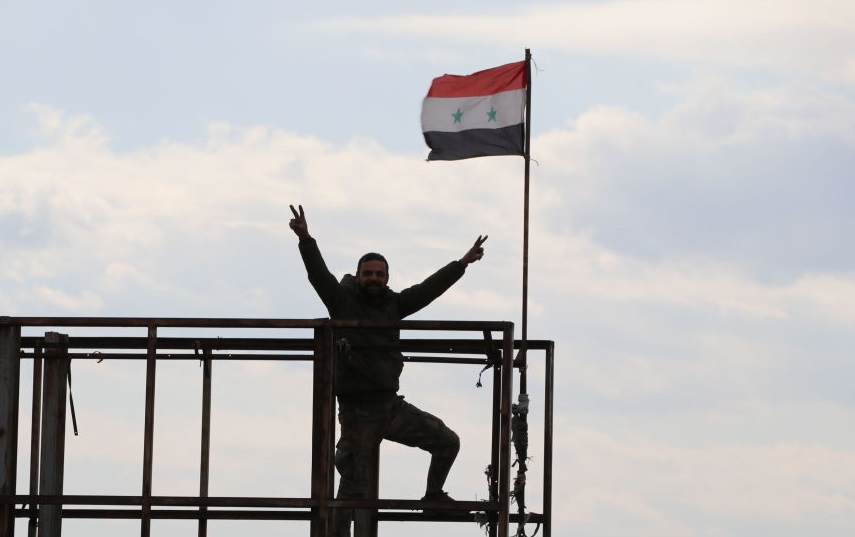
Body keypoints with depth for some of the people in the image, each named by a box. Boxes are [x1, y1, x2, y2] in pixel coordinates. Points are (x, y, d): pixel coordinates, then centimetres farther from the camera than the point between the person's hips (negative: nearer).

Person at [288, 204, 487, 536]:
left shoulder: (392, 304, 10)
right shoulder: (343, 300, -3)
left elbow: (429, 288, 15)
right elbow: (318, 274, -16)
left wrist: (462, 264, 14)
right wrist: (306, 241, -32)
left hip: (391, 405, 5)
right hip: (356, 409, -5)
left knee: (447, 441, 0)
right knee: (355, 487, -3)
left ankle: (434, 494, 23)